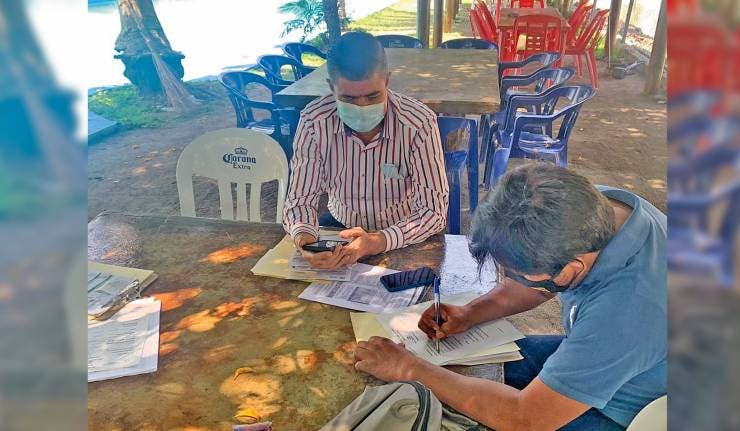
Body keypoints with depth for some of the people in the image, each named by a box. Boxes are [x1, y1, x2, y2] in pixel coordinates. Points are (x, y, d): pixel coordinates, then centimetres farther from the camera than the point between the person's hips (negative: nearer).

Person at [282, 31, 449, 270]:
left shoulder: (419, 124, -23)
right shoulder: (313, 122, -16)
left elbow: (434, 211, -22)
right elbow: (300, 199, -12)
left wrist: (379, 241, -40)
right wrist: (304, 238, -36)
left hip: (404, 237, -1)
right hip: (339, 226, 2)